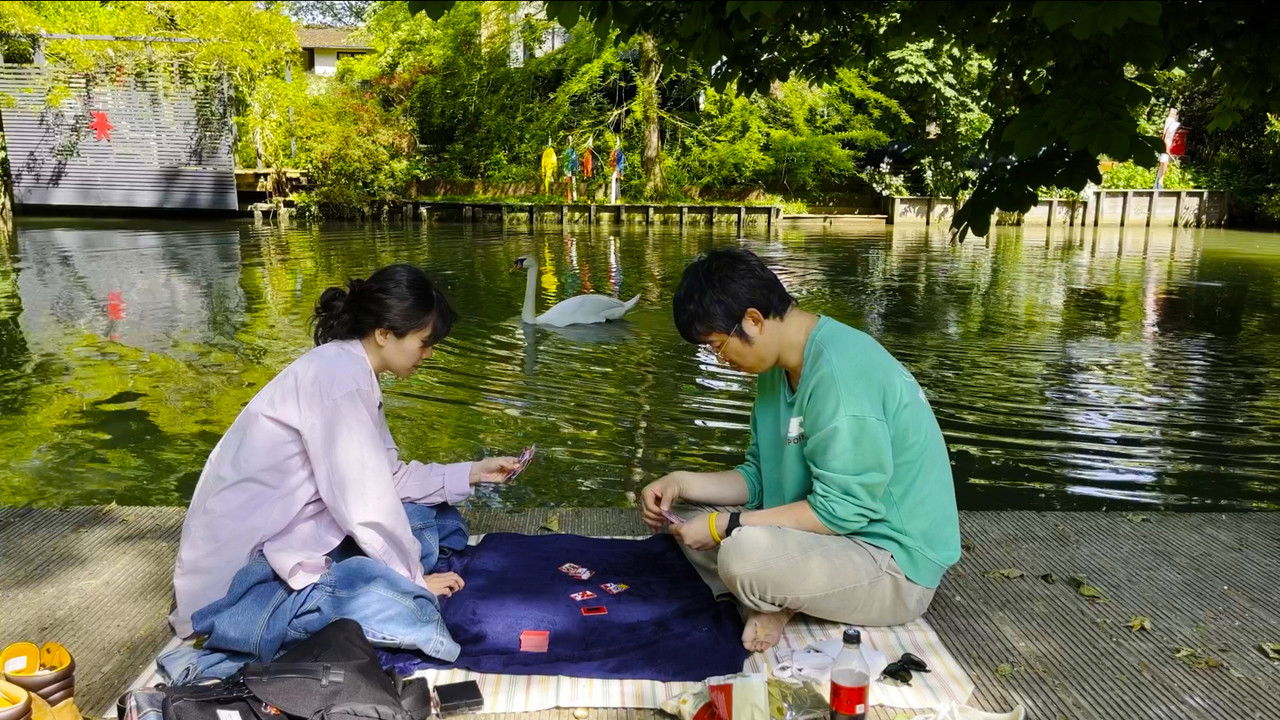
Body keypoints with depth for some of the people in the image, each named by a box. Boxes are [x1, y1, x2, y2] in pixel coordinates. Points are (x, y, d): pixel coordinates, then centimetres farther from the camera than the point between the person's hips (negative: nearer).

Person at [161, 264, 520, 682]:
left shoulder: (349, 369, 8)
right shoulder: (341, 377, -22)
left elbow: (385, 479, 11)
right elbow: (364, 502, -21)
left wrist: (471, 474, 12)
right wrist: (415, 576, -9)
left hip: (291, 533, 10)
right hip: (244, 566, -10)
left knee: (438, 522, 9)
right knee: (407, 612, -27)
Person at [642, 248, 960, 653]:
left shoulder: (839, 371, -24)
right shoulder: (780, 370, 6)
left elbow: (841, 510, -25)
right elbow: (759, 478, 11)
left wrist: (724, 526, -21)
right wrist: (681, 483, -4)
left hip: (895, 565, -10)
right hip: (839, 536, 10)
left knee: (744, 553, -36)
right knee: (684, 515, 11)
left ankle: (770, 604, -4)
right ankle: (770, 604, -5)